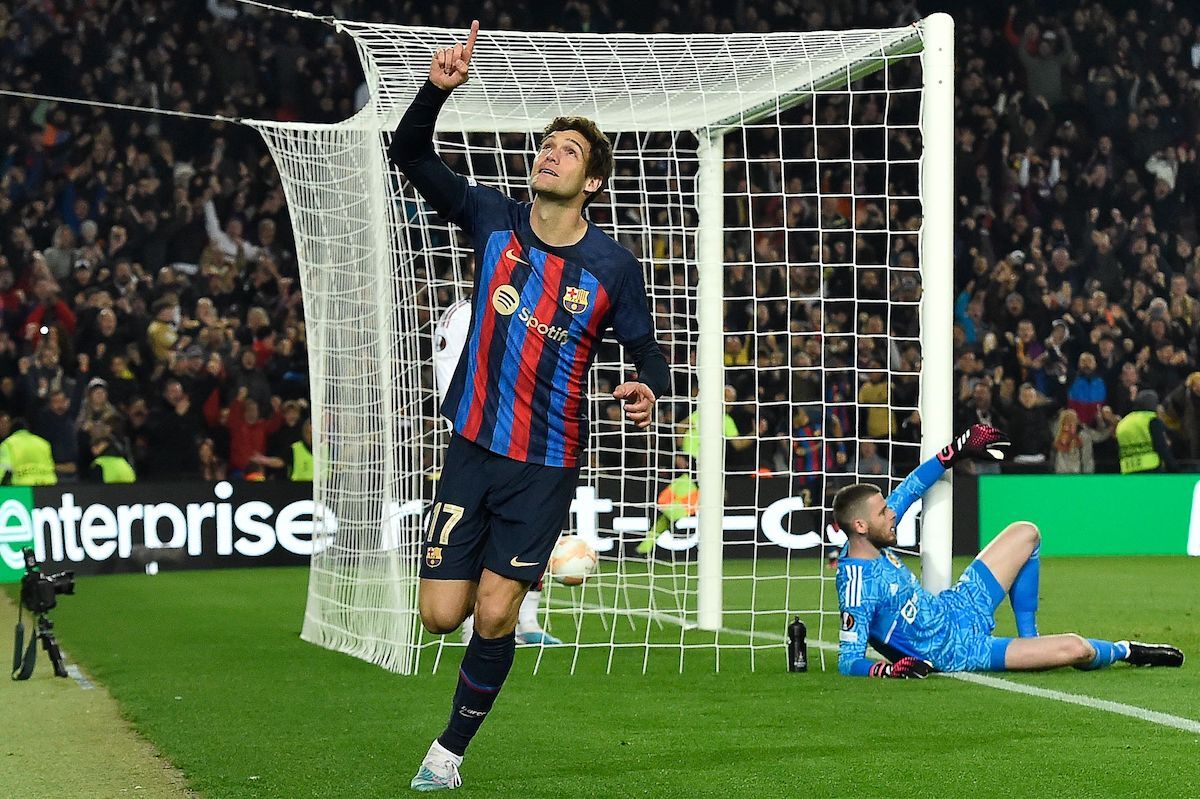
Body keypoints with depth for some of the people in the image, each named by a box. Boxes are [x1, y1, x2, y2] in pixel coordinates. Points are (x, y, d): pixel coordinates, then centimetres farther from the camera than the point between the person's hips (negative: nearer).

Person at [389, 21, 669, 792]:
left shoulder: (613, 265, -7)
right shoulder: (494, 218, -1)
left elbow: (646, 348, 2)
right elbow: (411, 154, -4)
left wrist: (652, 389, -22)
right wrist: (438, 89, -21)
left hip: (547, 465, -2)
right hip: (474, 444, 2)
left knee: (493, 617, -4)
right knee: (442, 613, -3)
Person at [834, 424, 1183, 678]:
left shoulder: (872, 541, -7)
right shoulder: (858, 585, -31)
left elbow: (907, 492, 10)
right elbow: (848, 660, -30)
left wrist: (955, 452, 13)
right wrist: (887, 668, -50)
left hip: (955, 607, 10)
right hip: (957, 650, -10)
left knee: (1025, 533, 16)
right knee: (1075, 649, -22)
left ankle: (1029, 639, 20)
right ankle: (1125, 651, 17)